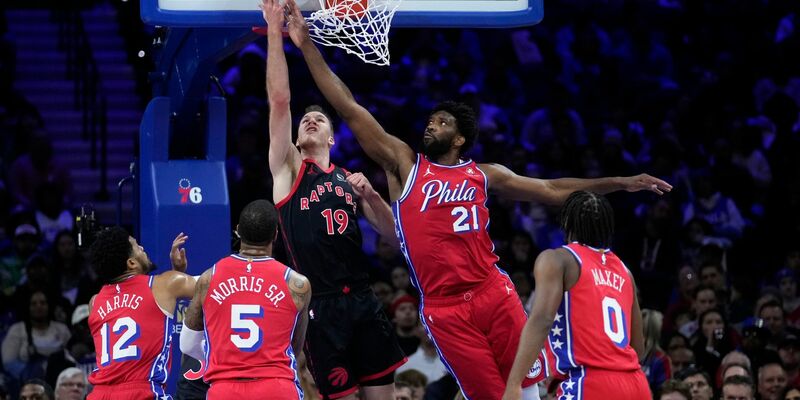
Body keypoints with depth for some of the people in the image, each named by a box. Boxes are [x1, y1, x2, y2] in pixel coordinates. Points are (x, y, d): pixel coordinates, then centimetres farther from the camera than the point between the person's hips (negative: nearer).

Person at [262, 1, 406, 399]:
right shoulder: (289, 168, 6)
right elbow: (279, 100, -5)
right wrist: (275, 32, -10)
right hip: (320, 305, -4)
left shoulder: (349, 179, 17)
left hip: (363, 300, 4)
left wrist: (370, 195, -5)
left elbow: (392, 233, 13)